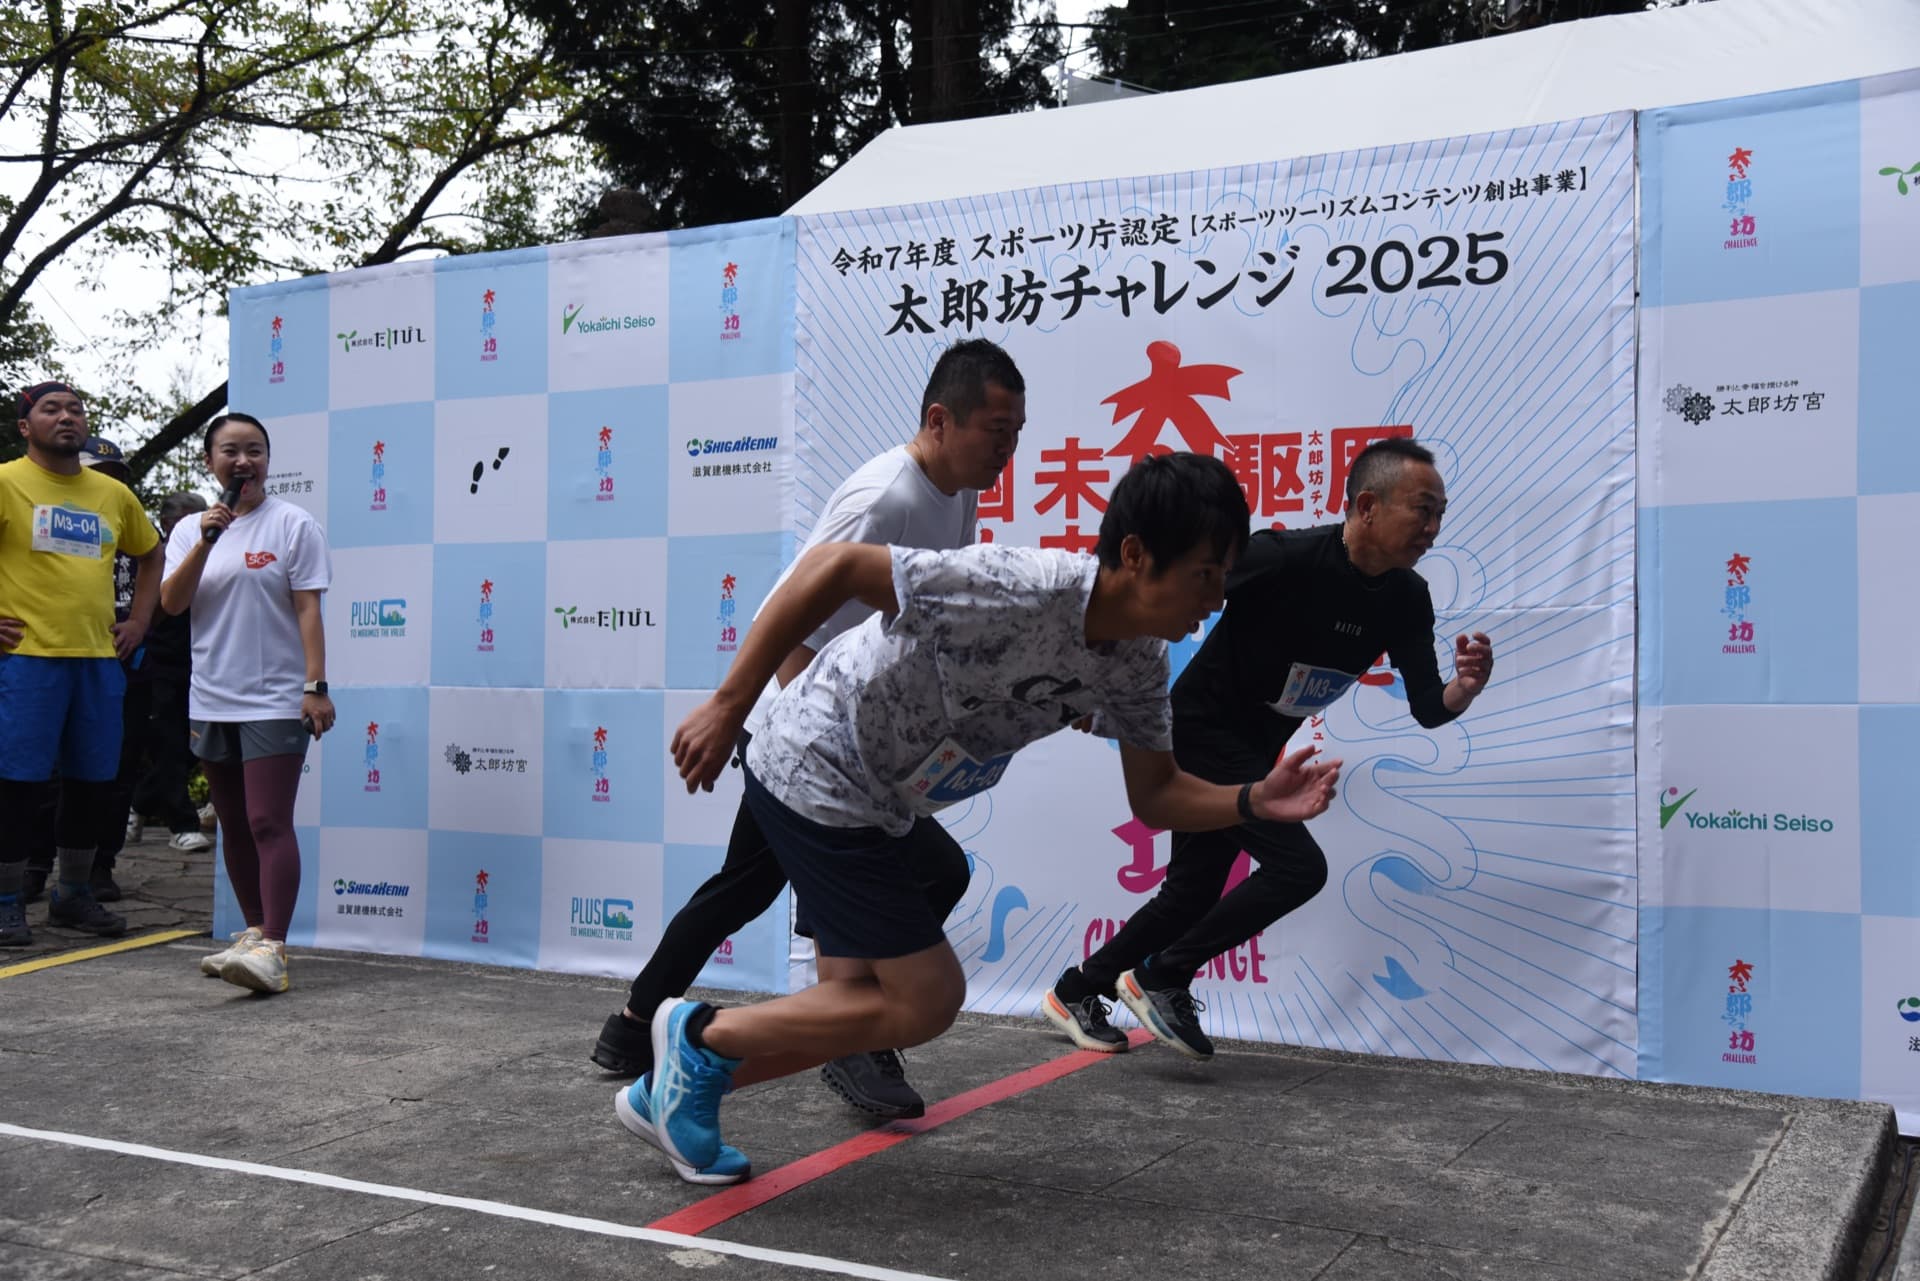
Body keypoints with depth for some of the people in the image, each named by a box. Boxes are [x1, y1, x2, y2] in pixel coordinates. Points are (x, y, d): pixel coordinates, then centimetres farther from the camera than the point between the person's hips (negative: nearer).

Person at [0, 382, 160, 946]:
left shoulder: (114, 494, 13)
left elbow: (151, 556, 28)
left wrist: (138, 621, 17)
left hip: (99, 660, 5)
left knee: (91, 783, 10)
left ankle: (73, 895, 24)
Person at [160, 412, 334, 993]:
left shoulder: (292, 524, -2)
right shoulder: (191, 529, 12)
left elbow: (308, 609, -7)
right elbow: (171, 603, -1)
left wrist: (316, 687, -14)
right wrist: (205, 541, -13)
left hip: (275, 701, -6)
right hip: (211, 701, 6)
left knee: (269, 824, -14)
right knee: (234, 826, 13)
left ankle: (272, 950, -19)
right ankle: (254, 932, 25)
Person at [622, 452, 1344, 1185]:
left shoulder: (1138, 665, -7)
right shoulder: (1021, 591, -33)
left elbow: (1155, 796, 1)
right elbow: (833, 566, -29)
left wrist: (1255, 801, -19)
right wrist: (729, 706, -26)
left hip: (872, 799, 9)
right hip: (816, 773, -9)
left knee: (872, 996, 15)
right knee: (926, 999, -5)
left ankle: (669, 1092, 27)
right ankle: (703, 1035, 10)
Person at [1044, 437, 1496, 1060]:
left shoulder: (1407, 599, -5)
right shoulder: (1286, 557, -27)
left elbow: (1425, 707, -2)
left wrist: (1462, 691, -24)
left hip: (1253, 752, 8)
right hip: (1199, 731, -8)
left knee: (1193, 893, 15)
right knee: (1298, 865, -17)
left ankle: (1074, 994, 34)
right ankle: (1160, 979, -1)